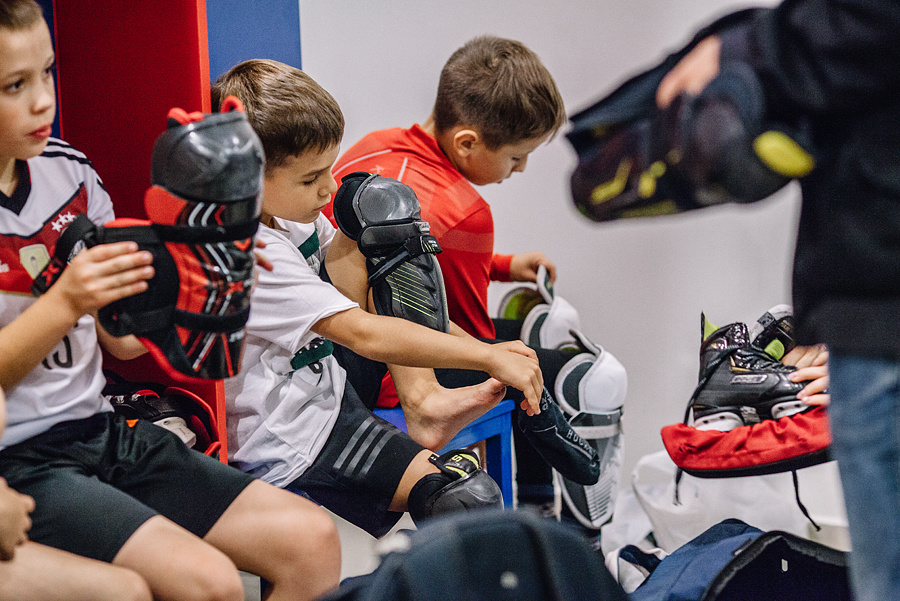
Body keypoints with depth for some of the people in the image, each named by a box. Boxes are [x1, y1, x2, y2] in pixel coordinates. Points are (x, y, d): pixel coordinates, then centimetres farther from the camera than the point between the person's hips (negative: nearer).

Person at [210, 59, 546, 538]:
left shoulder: (283, 209, -2)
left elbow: (332, 271, 17)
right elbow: (363, 334, -34)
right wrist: (490, 358, -31)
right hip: (287, 440, -10)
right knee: (468, 498, -22)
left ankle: (421, 394, 1)